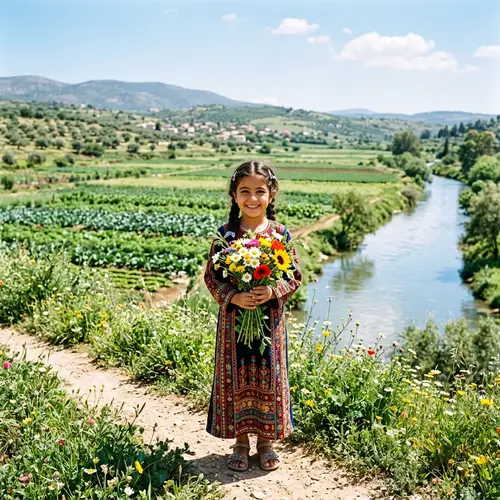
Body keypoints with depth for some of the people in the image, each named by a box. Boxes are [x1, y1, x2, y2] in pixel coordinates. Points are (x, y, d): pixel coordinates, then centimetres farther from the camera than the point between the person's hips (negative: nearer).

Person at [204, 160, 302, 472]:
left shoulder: (280, 233, -3)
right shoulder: (226, 234, -4)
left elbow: (295, 275, 0)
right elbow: (212, 276, -2)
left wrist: (274, 292, -19)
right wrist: (233, 297, -18)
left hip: (270, 320, 0)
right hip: (234, 318, 0)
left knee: (269, 379, 11)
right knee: (236, 379, 9)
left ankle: (266, 440, 30)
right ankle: (241, 441, 28)